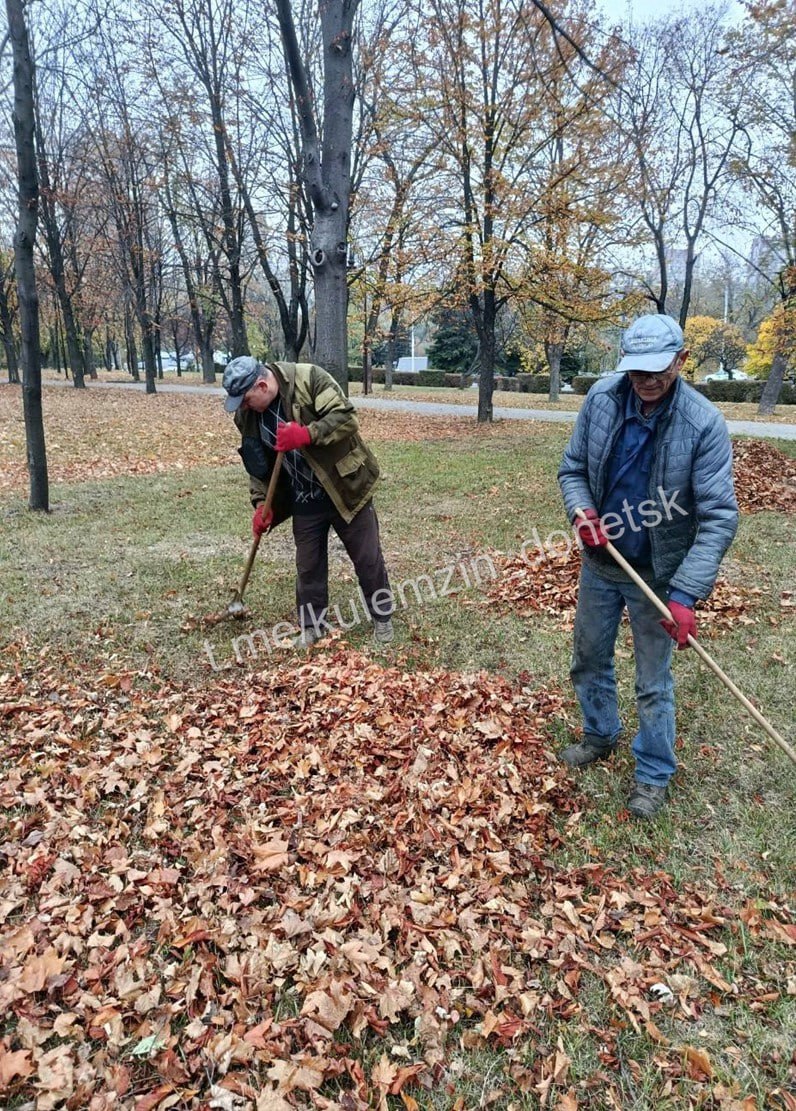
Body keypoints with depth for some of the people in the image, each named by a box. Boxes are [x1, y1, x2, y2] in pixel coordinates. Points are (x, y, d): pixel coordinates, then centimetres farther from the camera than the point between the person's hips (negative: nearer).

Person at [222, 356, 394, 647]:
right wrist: (262, 504, -2)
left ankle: (382, 617, 26)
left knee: (368, 558, 7)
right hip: (304, 500, 4)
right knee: (308, 564, 12)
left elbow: (346, 417, -24)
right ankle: (312, 624, 29)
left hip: (345, 489, -4)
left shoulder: (309, 379, -19)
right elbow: (258, 464, 7)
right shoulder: (247, 415, -2)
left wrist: (306, 434, -34)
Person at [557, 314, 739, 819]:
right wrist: (581, 511, -20)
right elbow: (573, 468, 1)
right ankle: (600, 737, 46)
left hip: (658, 573, -4)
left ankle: (655, 775, 30)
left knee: (653, 682, 9)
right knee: (589, 659, 20)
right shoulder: (602, 398, -10)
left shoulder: (704, 423, -21)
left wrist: (686, 593, -31)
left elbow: (719, 516, -23)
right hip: (600, 561, 4)